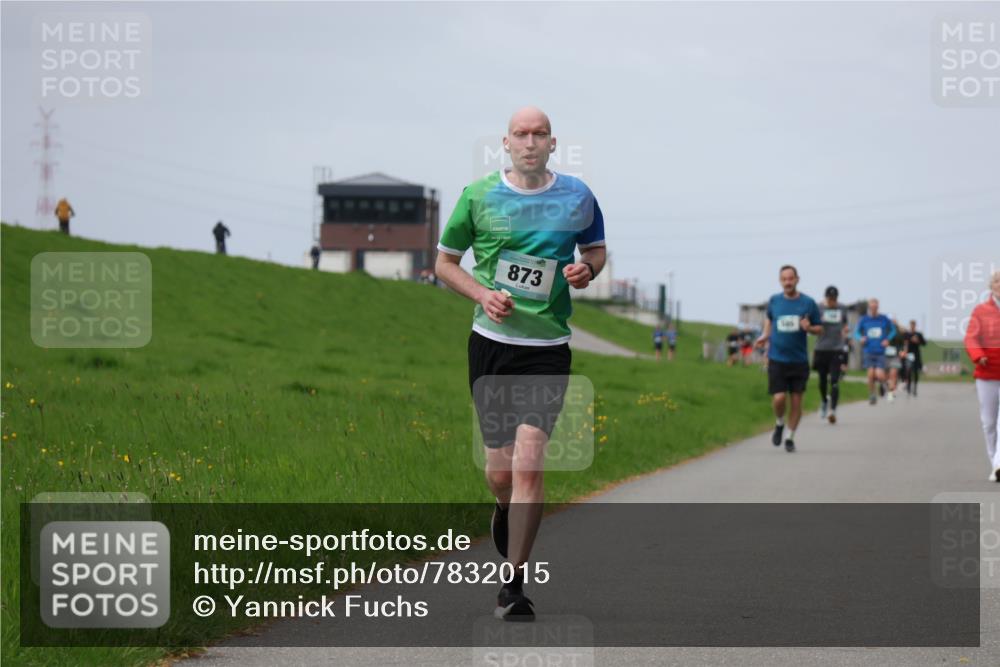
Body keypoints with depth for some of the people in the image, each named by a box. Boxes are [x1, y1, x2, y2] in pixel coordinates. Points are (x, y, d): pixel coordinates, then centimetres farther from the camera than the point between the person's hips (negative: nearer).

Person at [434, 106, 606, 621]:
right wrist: (482, 294, -8)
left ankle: (514, 585, -7)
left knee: (529, 461, -13)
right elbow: (444, 261, 10)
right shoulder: (478, 196, 1)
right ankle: (506, 513, 42)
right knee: (500, 471, 4)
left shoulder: (577, 196, 4)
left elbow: (596, 248, 20)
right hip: (491, 342, 1)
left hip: (548, 347, -1)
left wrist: (587, 270, -4)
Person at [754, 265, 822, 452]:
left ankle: (790, 437, 19)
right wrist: (765, 335, 8)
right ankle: (779, 424, 19)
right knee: (779, 398, -11)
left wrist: (809, 328, -15)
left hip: (799, 360, 0)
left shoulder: (808, 303, -1)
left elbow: (820, 329, 6)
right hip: (777, 359, 0)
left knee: (796, 400, 2)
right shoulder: (774, 301, 3)